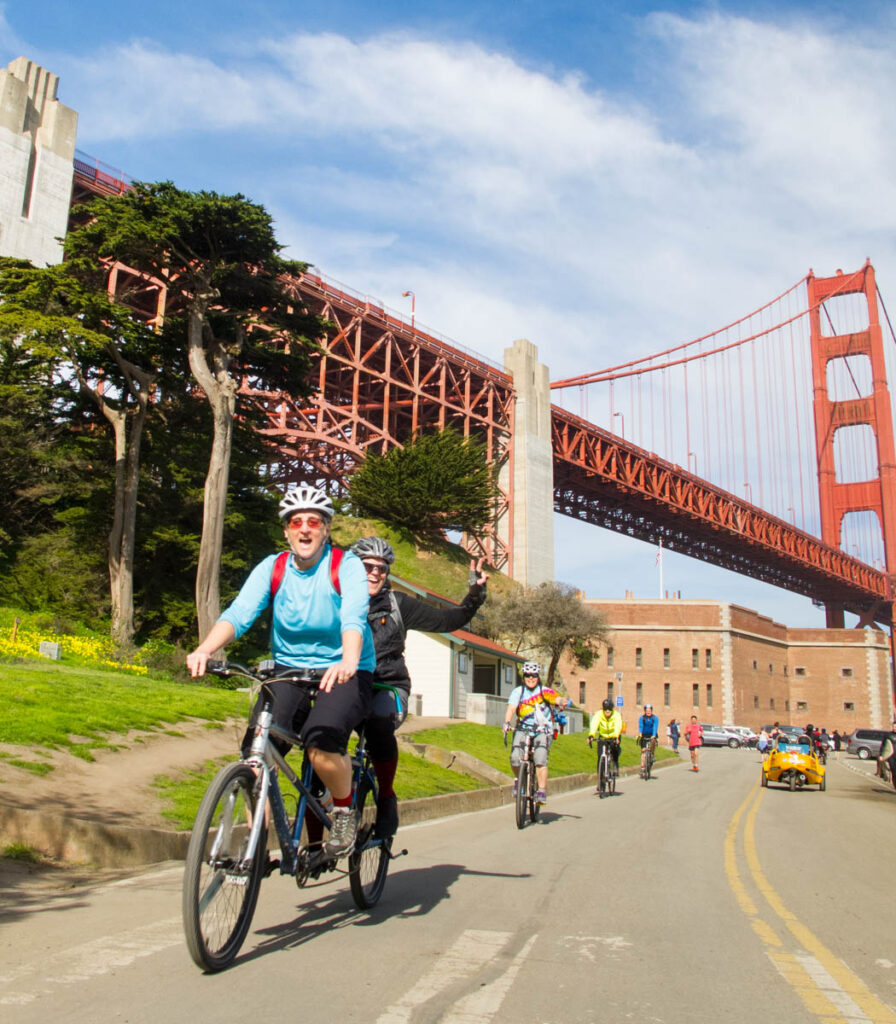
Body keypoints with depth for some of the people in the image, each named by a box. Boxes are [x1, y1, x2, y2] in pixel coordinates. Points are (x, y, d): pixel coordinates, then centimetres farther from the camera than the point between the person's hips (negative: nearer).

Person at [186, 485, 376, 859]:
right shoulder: (271, 568, -2)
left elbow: (353, 619, -28)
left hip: (343, 672, -3)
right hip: (289, 670, 4)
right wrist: (204, 649, -35)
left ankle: (345, 811, 2)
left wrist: (348, 662, -48)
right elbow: (238, 613, -16)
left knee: (321, 744, -29)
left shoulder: (347, 566, -11)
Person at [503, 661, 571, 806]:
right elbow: (511, 707, -12)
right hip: (523, 729, 1)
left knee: (540, 760, -23)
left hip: (543, 730, -1)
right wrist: (507, 723, -31)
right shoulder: (518, 692, 1)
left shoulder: (545, 691, -2)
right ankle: (519, 780, 13)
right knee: (515, 758, -18)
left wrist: (564, 701, -42)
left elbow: (557, 699, -18)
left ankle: (542, 793, -14)